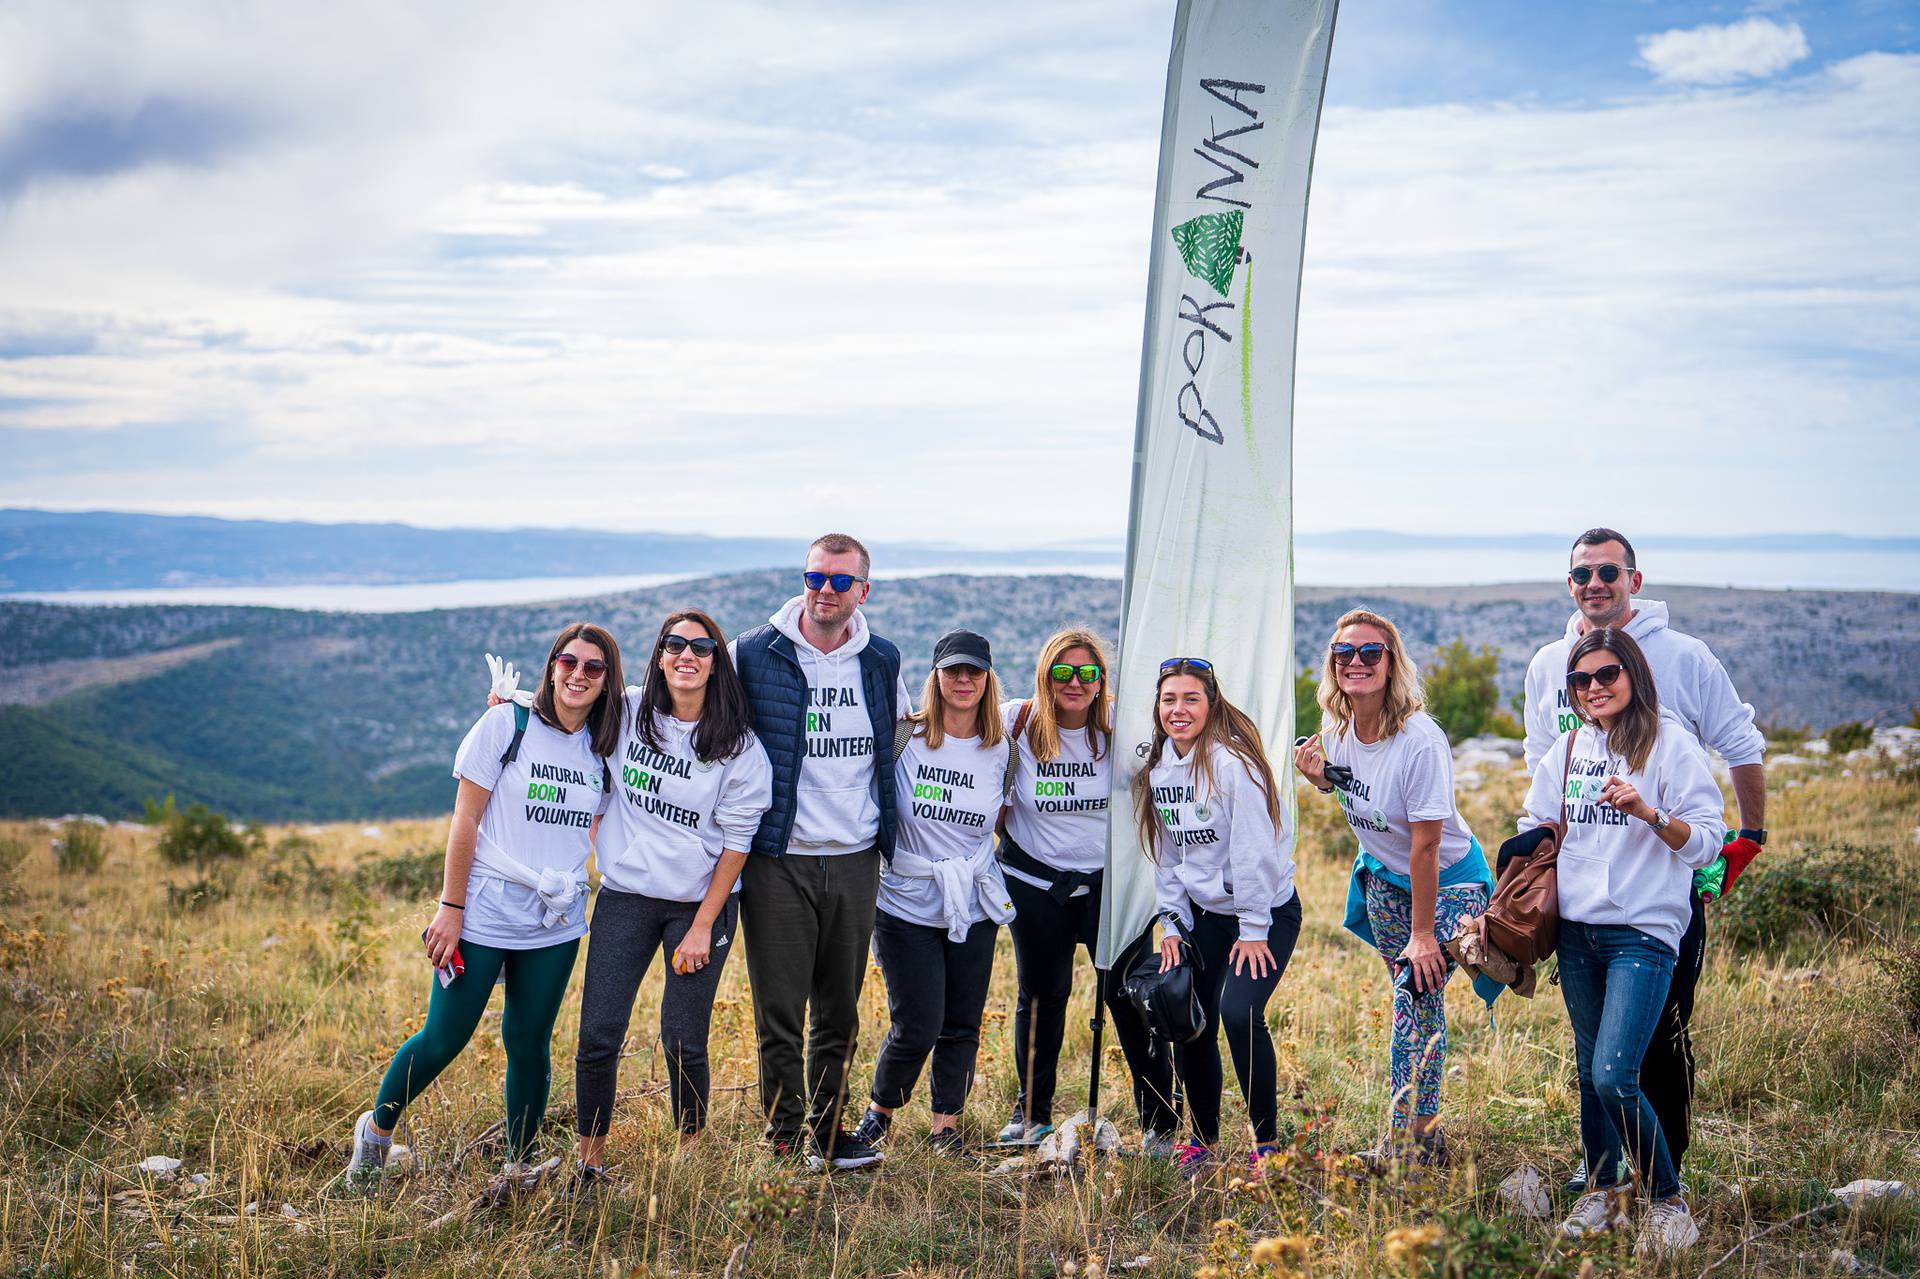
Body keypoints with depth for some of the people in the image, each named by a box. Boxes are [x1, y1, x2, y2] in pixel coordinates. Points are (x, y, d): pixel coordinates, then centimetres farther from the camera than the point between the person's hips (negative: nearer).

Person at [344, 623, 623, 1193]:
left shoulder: (603, 748, 6)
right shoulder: (507, 725, -6)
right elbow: (465, 819, -7)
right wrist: (450, 908, -10)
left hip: (556, 926, 4)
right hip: (485, 915, -3)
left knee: (528, 1043, 8)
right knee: (444, 1039, 2)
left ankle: (520, 1166, 21)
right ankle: (376, 1128, 25)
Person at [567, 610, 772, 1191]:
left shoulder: (738, 745, -6)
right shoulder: (628, 711, 0)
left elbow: (736, 841, -5)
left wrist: (703, 925, -8)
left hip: (700, 902, -2)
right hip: (626, 895, 2)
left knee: (683, 1041, 0)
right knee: (599, 1035, -3)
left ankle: (691, 1155, 19)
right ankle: (589, 1160, 12)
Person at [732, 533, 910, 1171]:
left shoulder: (883, 662, 7)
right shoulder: (754, 655, -4)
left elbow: (902, 747, 22)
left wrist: (888, 832, 20)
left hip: (855, 860, 3)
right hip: (778, 860, -3)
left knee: (840, 1011, 12)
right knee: (780, 1011, 1)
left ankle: (827, 1130, 24)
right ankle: (785, 1138, 13)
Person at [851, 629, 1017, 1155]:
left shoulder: (1001, 750, 3)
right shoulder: (904, 738, -7)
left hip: (974, 908, 3)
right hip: (909, 904, -3)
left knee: (962, 1026, 7)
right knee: (917, 1027, -4)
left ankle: (945, 1125, 23)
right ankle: (879, 1110, 21)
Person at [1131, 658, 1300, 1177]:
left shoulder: (1233, 763, -19)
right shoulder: (1159, 768, 3)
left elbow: (1254, 850, -19)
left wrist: (1253, 931, -17)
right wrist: (1173, 924, 6)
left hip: (1267, 910, -7)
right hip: (1202, 913, 7)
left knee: (1240, 1012, -23)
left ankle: (1266, 1142, -9)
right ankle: (1203, 1142, 19)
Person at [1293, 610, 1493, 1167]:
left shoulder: (1421, 743, -30)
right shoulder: (1337, 728, -9)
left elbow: (1425, 846, -27)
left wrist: (1422, 934, -23)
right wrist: (1318, 777, -10)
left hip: (1448, 880, -6)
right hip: (1383, 876, 6)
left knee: (1415, 997, -16)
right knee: (1414, 1004, 10)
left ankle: (1405, 1151, -8)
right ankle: (1427, 1141, 19)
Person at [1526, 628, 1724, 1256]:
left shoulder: (1671, 745, -4)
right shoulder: (1568, 749, 12)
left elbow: (1707, 840, -7)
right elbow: (1538, 827, 23)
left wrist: (1648, 812, -21)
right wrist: (1540, 840, 3)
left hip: (1644, 932, -5)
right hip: (1576, 929, 6)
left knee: (1614, 1076, -15)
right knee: (1589, 1070, 11)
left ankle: (1668, 1201, 2)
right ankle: (1603, 1192, 26)